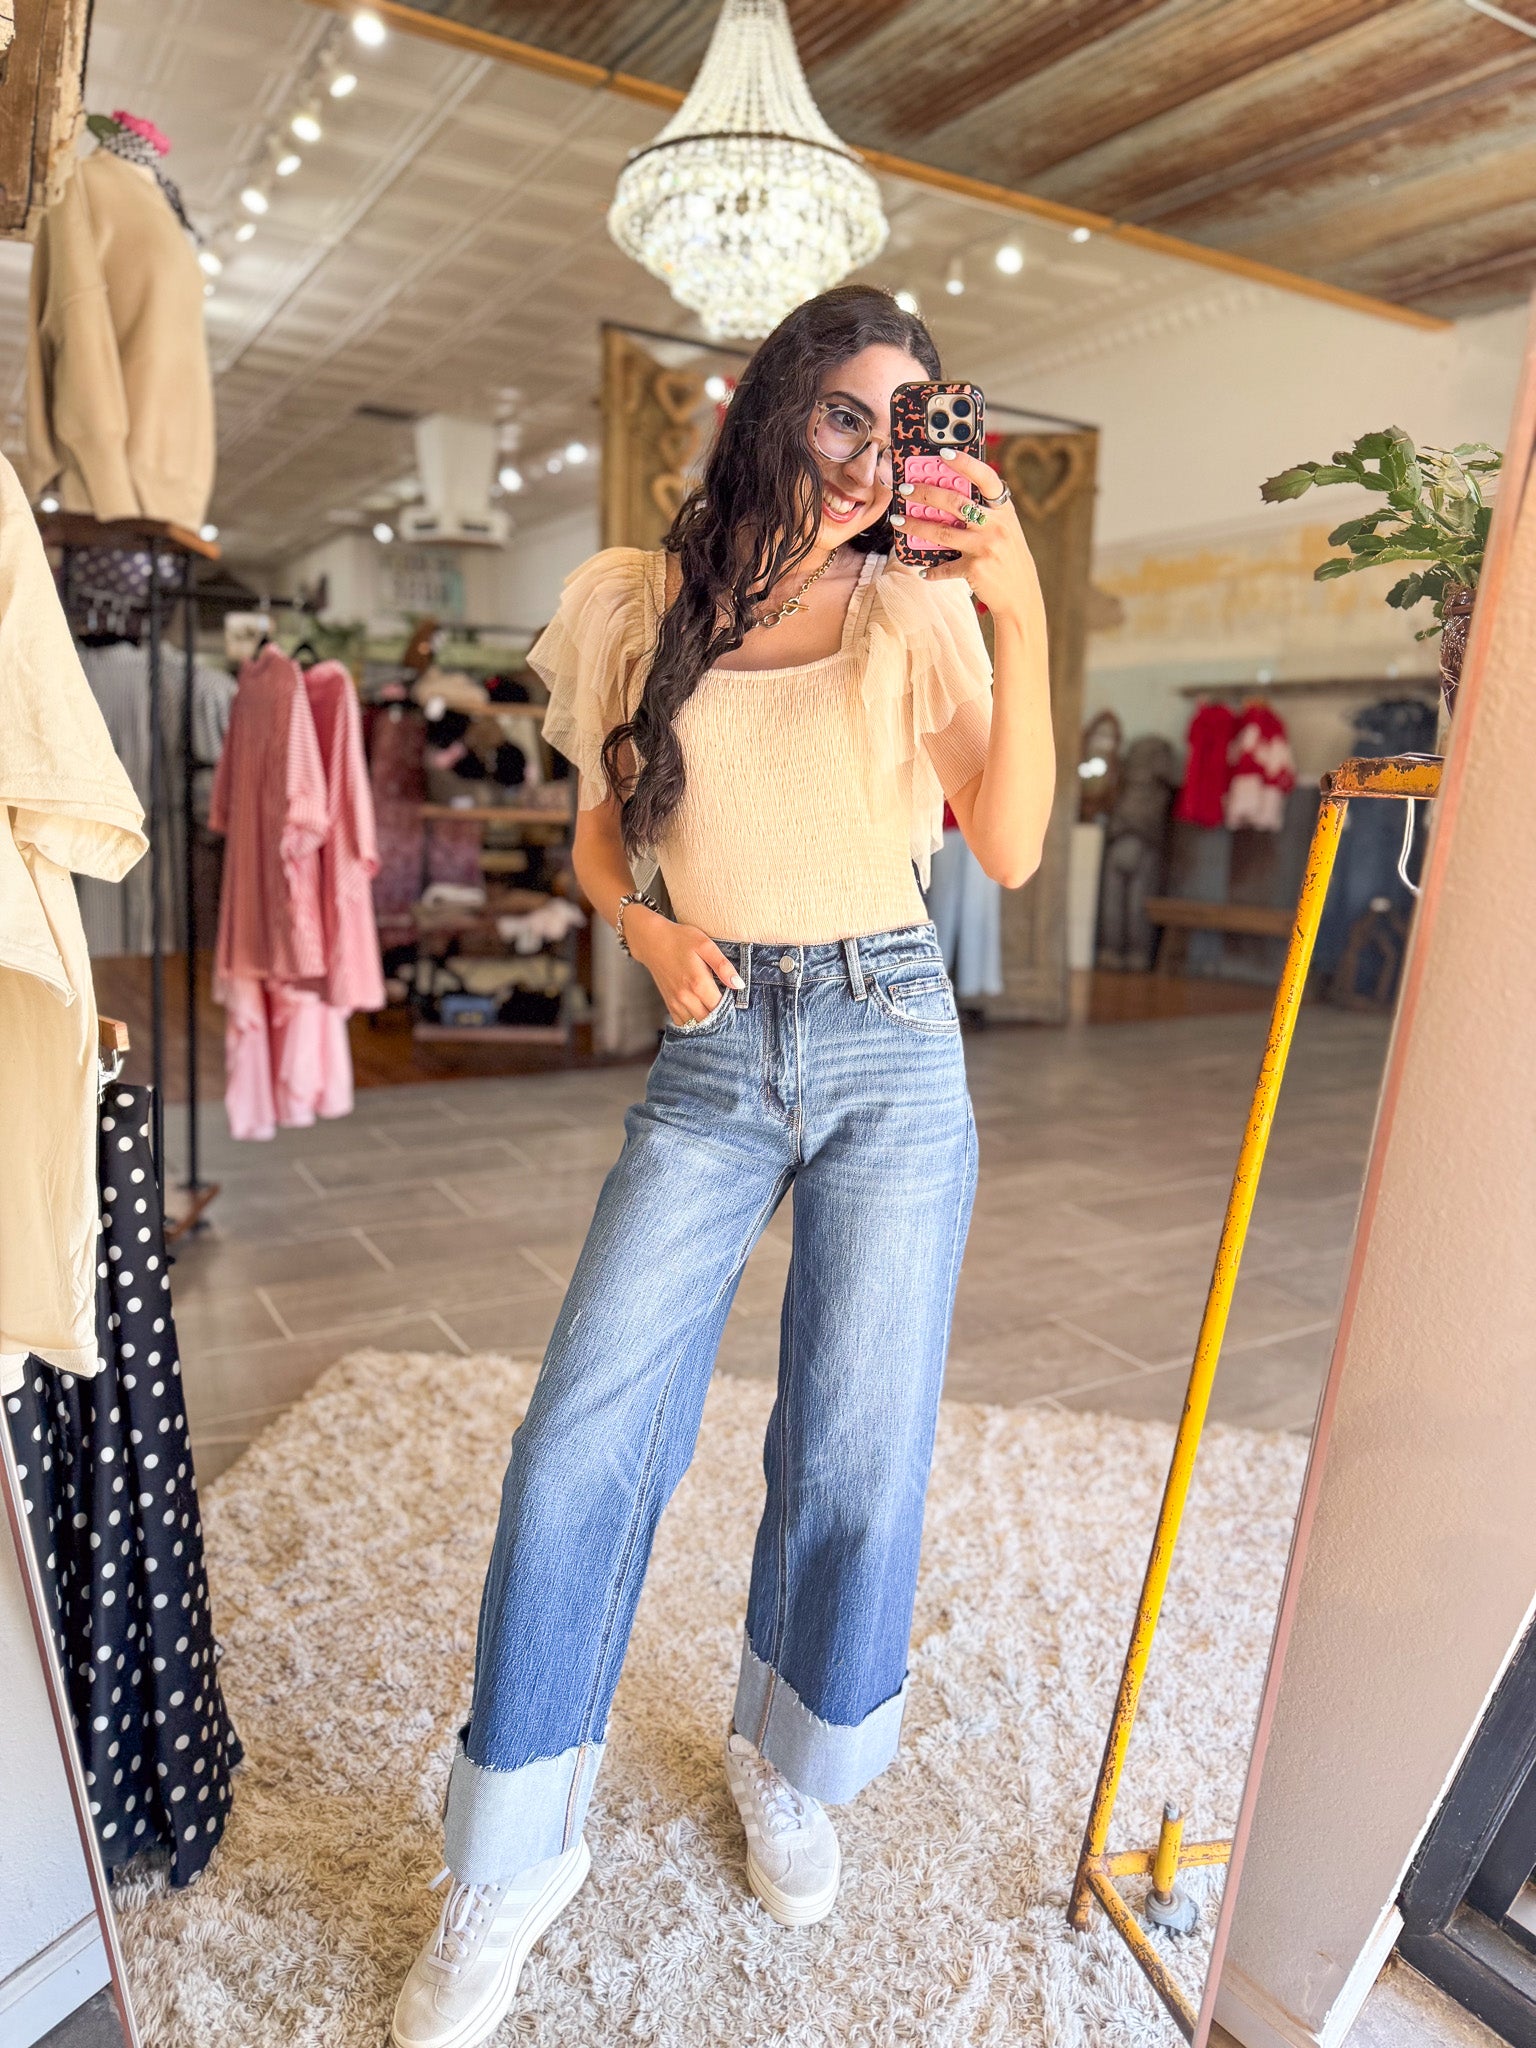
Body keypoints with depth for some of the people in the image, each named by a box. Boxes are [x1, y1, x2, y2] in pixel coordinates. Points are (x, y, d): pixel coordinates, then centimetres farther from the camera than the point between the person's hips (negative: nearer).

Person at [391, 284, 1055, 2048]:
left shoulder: (917, 611, 3)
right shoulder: (636, 606, 6)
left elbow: (1009, 850, -9)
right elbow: (598, 837, 15)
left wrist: (1018, 611, -17)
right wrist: (651, 929, -6)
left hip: (893, 1051, 0)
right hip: (713, 1057, 1)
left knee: (856, 1464, 4)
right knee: (579, 1449, -5)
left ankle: (787, 1767, 35)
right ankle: (509, 1869, 18)